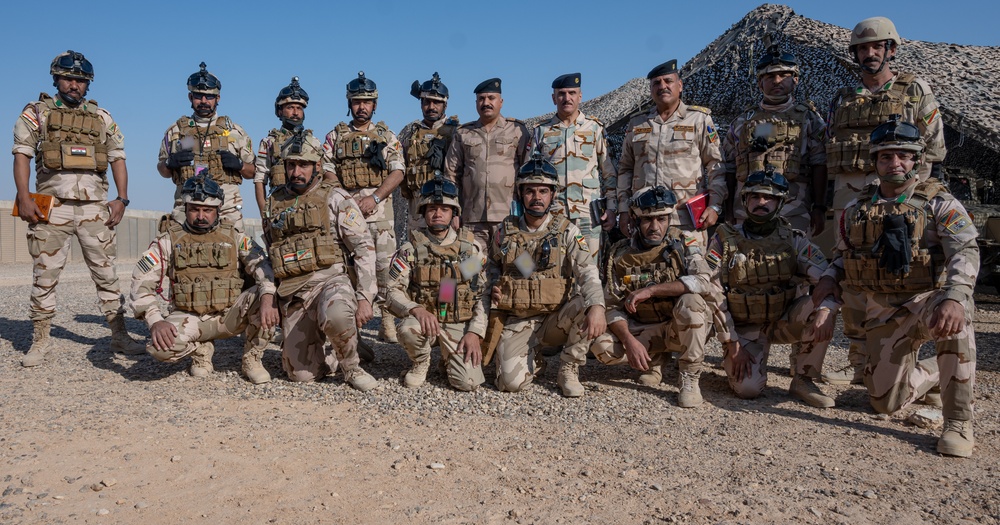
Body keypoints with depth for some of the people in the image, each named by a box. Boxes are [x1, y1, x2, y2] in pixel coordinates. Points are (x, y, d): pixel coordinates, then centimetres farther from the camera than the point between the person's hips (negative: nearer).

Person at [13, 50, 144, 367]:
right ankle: (40, 341, 12)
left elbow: (118, 159, 11)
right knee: (45, 276, 2)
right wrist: (24, 197, -10)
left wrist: (122, 199, -1)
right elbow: (22, 155, 2)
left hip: (95, 207, 1)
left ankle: (119, 335, 8)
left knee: (106, 274, 3)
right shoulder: (36, 112, 8)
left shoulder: (102, 117, 14)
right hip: (51, 207, -1)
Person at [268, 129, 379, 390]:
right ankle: (335, 358, 28)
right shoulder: (273, 204, 14)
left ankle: (351, 367, -9)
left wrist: (365, 298, -15)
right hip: (293, 293, 4)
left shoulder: (335, 198, -1)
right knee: (301, 373, -5)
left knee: (336, 315, -39)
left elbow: (364, 248, -8)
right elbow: (268, 259, 22)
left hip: (332, 279, -4)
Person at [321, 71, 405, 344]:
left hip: (380, 208, 0)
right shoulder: (335, 136, 13)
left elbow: (397, 172, 1)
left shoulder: (387, 136, 12)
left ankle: (388, 320, 3)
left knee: (385, 265, -5)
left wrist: (374, 198, -12)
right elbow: (326, 173, 7)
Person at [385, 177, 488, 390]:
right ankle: (420, 363, 0)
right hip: (424, 318, 0)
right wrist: (417, 309, -25)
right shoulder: (411, 249, 1)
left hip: (460, 324, 0)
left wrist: (475, 332, -9)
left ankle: (449, 359, 18)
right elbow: (394, 292, -5)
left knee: (468, 382, -19)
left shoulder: (472, 248, 4)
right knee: (409, 329, -35)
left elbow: (484, 295, 3)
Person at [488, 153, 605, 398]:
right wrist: (494, 287, -2)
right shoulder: (505, 231, 3)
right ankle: (534, 360, 18)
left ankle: (569, 370, -8)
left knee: (586, 304, -33)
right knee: (510, 381, -21)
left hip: (557, 318, 0)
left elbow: (587, 273, -18)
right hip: (518, 321, 0)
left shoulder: (567, 232, -4)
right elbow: (493, 265, 21)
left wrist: (597, 306, -37)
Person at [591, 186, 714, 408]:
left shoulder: (682, 243, -10)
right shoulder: (620, 253, -5)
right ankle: (654, 360, 8)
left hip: (685, 329, -2)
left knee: (690, 302, -34)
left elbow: (703, 283, -28)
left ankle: (690, 379, -17)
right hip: (643, 330, 2)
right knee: (602, 347, -24)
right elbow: (613, 307, -6)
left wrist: (650, 290, -30)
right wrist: (629, 341, -24)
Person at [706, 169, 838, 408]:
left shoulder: (794, 240, -3)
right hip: (744, 327, -2)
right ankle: (734, 359, 14)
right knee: (748, 388, -24)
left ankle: (803, 380, -10)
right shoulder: (724, 241, -7)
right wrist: (732, 344, -13)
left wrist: (825, 310, -34)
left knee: (822, 308, -27)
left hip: (785, 321, 2)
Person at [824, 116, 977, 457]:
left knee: (954, 319, -41)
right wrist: (828, 279, -7)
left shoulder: (939, 204, -6)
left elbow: (965, 251, -21)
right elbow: (842, 255, 17)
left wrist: (954, 298, -41)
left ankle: (958, 423, -23)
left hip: (927, 300, -3)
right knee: (886, 403, 2)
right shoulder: (857, 209, 7)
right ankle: (932, 374, 38)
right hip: (882, 313, 4)